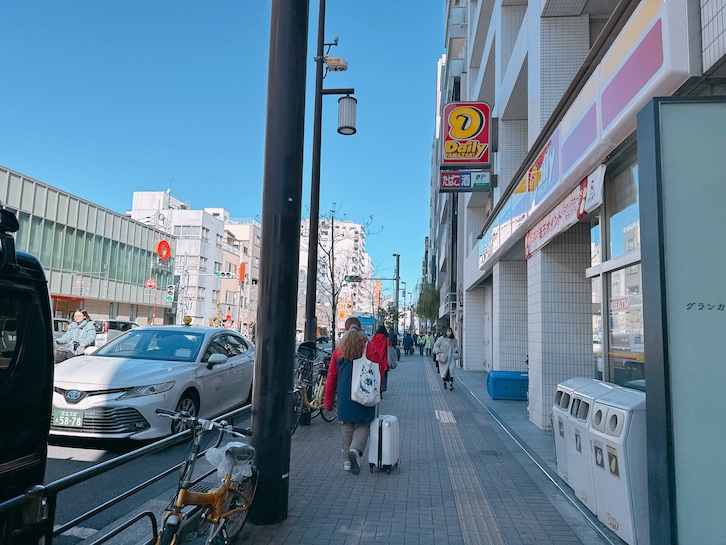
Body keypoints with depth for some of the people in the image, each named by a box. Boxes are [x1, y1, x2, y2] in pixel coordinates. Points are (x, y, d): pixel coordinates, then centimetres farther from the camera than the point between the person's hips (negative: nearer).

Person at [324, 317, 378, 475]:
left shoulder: (339, 349, 3)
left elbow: (331, 377, 4)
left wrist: (328, 401, 10)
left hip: (344, 396, 1)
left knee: (347, 427, 14)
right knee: (363, 426, 8)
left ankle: (348, 459, 14)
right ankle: (355, 450, -15)